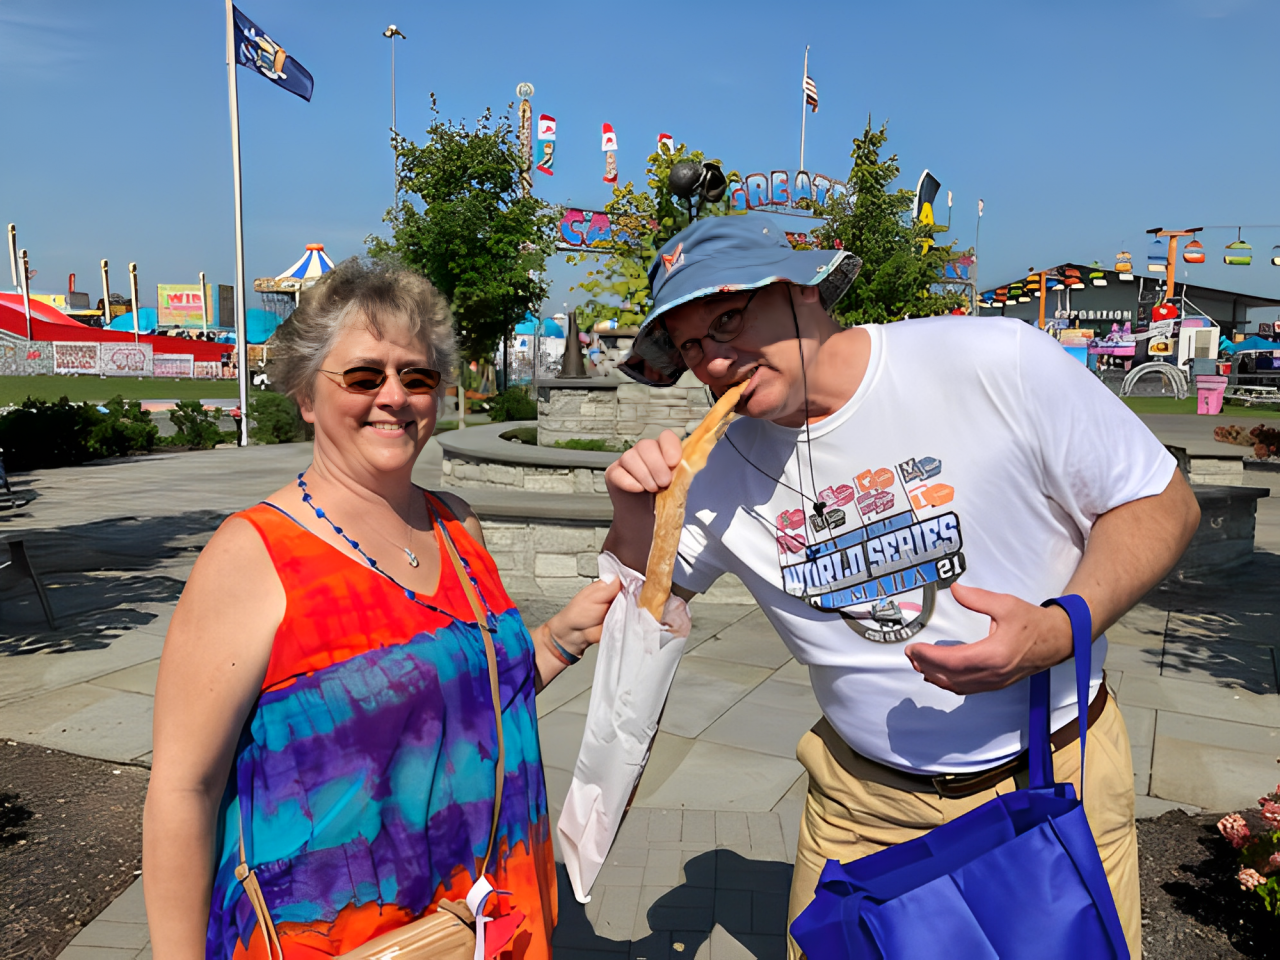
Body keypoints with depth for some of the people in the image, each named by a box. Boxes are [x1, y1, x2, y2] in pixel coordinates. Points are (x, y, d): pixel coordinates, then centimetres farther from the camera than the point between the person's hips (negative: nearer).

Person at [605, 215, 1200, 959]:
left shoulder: (1000, 361, -18)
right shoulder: (723, 471, -6)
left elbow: (1161, 503, -9)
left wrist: (1061, 628, -27)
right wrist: (636, 515, -16)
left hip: (1054, 774, -2)